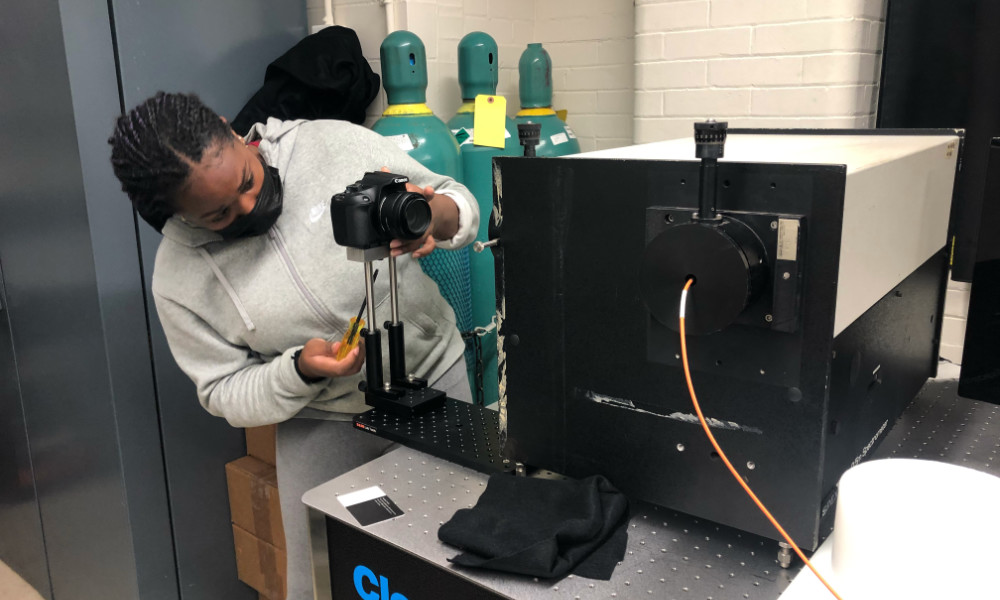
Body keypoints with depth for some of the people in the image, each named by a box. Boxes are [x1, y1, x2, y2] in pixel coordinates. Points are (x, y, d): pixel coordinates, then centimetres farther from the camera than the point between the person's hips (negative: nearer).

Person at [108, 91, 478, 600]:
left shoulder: (334, 144, -12)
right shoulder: (179, 277, -10)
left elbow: (459, 202, -5)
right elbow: (225, 393, -2)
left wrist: (437, 217, -30)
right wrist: (300, 371, -22)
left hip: (439, 375, 1)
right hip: (326, 424, 0)